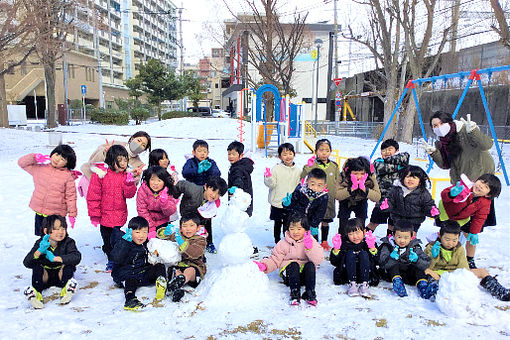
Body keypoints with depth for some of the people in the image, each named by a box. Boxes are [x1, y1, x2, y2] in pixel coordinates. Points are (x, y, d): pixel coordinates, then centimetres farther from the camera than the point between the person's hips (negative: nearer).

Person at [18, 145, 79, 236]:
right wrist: (35, 157, -10)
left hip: (56, 215, -4)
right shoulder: (40, 168, 3)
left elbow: (71, 196, -5)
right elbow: (22, 163, 9)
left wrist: (72, 214, -5)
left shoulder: (68, 176, -8)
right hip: (39, 213, 4)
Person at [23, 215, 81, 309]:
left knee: (68, 264, -28)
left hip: (61, 275, -1)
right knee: (37, 267, -25)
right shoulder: (40, 243, -7)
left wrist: (55, 258, -34)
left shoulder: (68, 242, -12)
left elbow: (76, 257, -31)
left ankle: (67, 289, -31)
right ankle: (36, 291, -35)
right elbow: (26, 263, -16)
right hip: (45, 276, 1)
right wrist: (39, 251, -34)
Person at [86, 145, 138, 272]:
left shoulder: (126, 175, -1)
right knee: (107, 240, 15)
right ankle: (111, 260, 38)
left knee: (115, 239, -4)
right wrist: (94, 214, -6)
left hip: (119, 215, 1)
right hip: (104, 215, 0)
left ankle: (115, 260, 19)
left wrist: (129, 183, -21)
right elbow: (93, 196, -7)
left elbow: (129, 195, -3)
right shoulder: (100, 174, -11)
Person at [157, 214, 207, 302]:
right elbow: (160, 236, 16)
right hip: (177, 265, 5)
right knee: (175, 271, -30)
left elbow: (195, 253, -17)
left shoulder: (200, 240, 4)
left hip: (194, 266, -5)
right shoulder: (176, 236, 18)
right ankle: (176, 289, -58)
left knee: (189, 271, -39)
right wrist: (166, 232, -8)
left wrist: (182, 243, -27)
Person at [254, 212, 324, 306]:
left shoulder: (310, 241, 0)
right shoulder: (284, 243, 1)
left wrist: (310, 248, -28)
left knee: (310, 265, -28)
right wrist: (264, 265, -17)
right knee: (293, 265, -30)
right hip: (290, 273, 0)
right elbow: (275, 259, 2)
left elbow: (319, 260, -12)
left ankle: (310, 293, -32)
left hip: (306, 273, 0)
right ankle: (295, 294, -36)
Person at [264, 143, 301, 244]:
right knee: (278, 223, 12)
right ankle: (277, 241, 30)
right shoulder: (276, 169, -9)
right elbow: (272, 184, -10)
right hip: (277, 202, -2)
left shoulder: (297, 170, 1)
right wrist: (268, 178, -28)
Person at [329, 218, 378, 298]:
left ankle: (365, 284, -31)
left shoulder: (367, 242, -1)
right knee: (350, 253, -22)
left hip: (365, 273, 0)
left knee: (364, 254, -22)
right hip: (348, 273, 0)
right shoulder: (344, 243, -1)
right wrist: (336, 249, -19)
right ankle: (352, 284, -30)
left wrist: (372, 247, -26)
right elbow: (334, 262, -4)